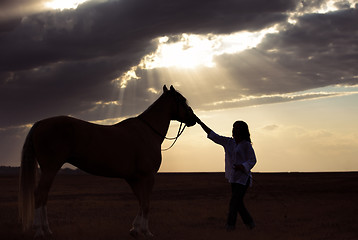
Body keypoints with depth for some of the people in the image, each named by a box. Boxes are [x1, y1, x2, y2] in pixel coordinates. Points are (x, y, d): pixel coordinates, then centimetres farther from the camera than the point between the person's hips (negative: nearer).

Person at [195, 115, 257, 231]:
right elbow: (213, 135, 8)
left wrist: (242, 167, -25)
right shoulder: (228, 142, 9)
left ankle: (230, 225, -14)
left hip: (243, 177, -7)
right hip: (234, 178, 7)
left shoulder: (246, 145, -7)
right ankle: (249, 223, 23)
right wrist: (200, 123, 3)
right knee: (238, 203, 11)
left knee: (234, 201, -15)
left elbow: (252, 160, -6)